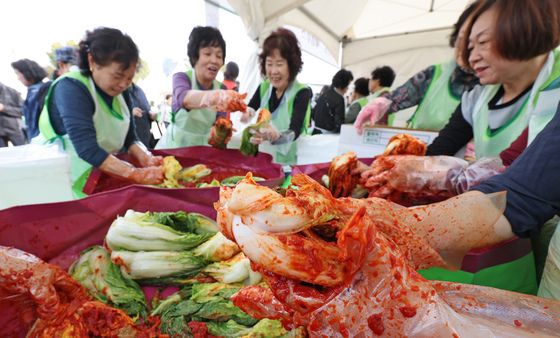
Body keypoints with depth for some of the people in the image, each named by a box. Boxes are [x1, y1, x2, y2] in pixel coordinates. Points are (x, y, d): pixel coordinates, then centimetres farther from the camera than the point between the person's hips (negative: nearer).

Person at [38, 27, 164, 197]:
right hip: (66, 184, -6)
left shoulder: (120, 93, 3)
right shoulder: (71, 88, -17)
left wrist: (146, 159, -18)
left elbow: (129, 139, 1)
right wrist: (138, 175, -33)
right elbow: (88, 149, -27)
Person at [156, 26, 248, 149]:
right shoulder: (181, 78, -8)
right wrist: (214, 96, -50)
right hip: (174, 147, -4)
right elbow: (184, 98, -31)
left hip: (201, 150, 4)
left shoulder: (221, 88, 1)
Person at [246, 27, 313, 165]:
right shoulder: (263, 87, 4)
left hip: (290, 163, -4)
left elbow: (294, 132, -23)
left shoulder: (302, 92, -11)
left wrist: (276, 135, -42)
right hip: (263, 159, 5)